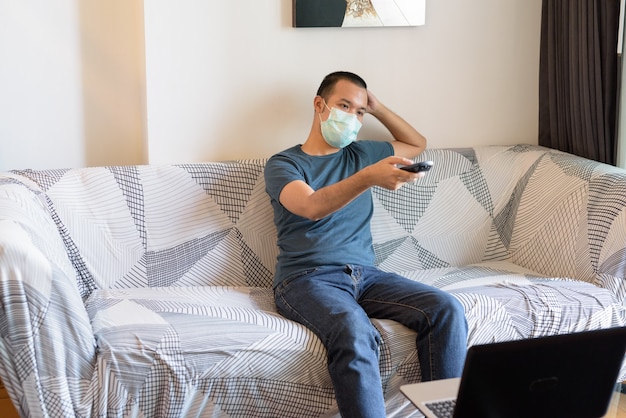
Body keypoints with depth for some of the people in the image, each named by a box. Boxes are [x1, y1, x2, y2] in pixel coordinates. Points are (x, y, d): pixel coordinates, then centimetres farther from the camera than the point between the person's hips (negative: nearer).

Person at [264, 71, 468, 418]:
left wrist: (377, 108, 24)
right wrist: (369, 177, -33)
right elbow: (312, 207, -17)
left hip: (364, 274, 5)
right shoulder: (283, 164, 5)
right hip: (306, 278, -5)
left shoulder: (361, 154, 22)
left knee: (446, 309, -22)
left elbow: (418, 144, 39)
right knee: (354, 332, -39)